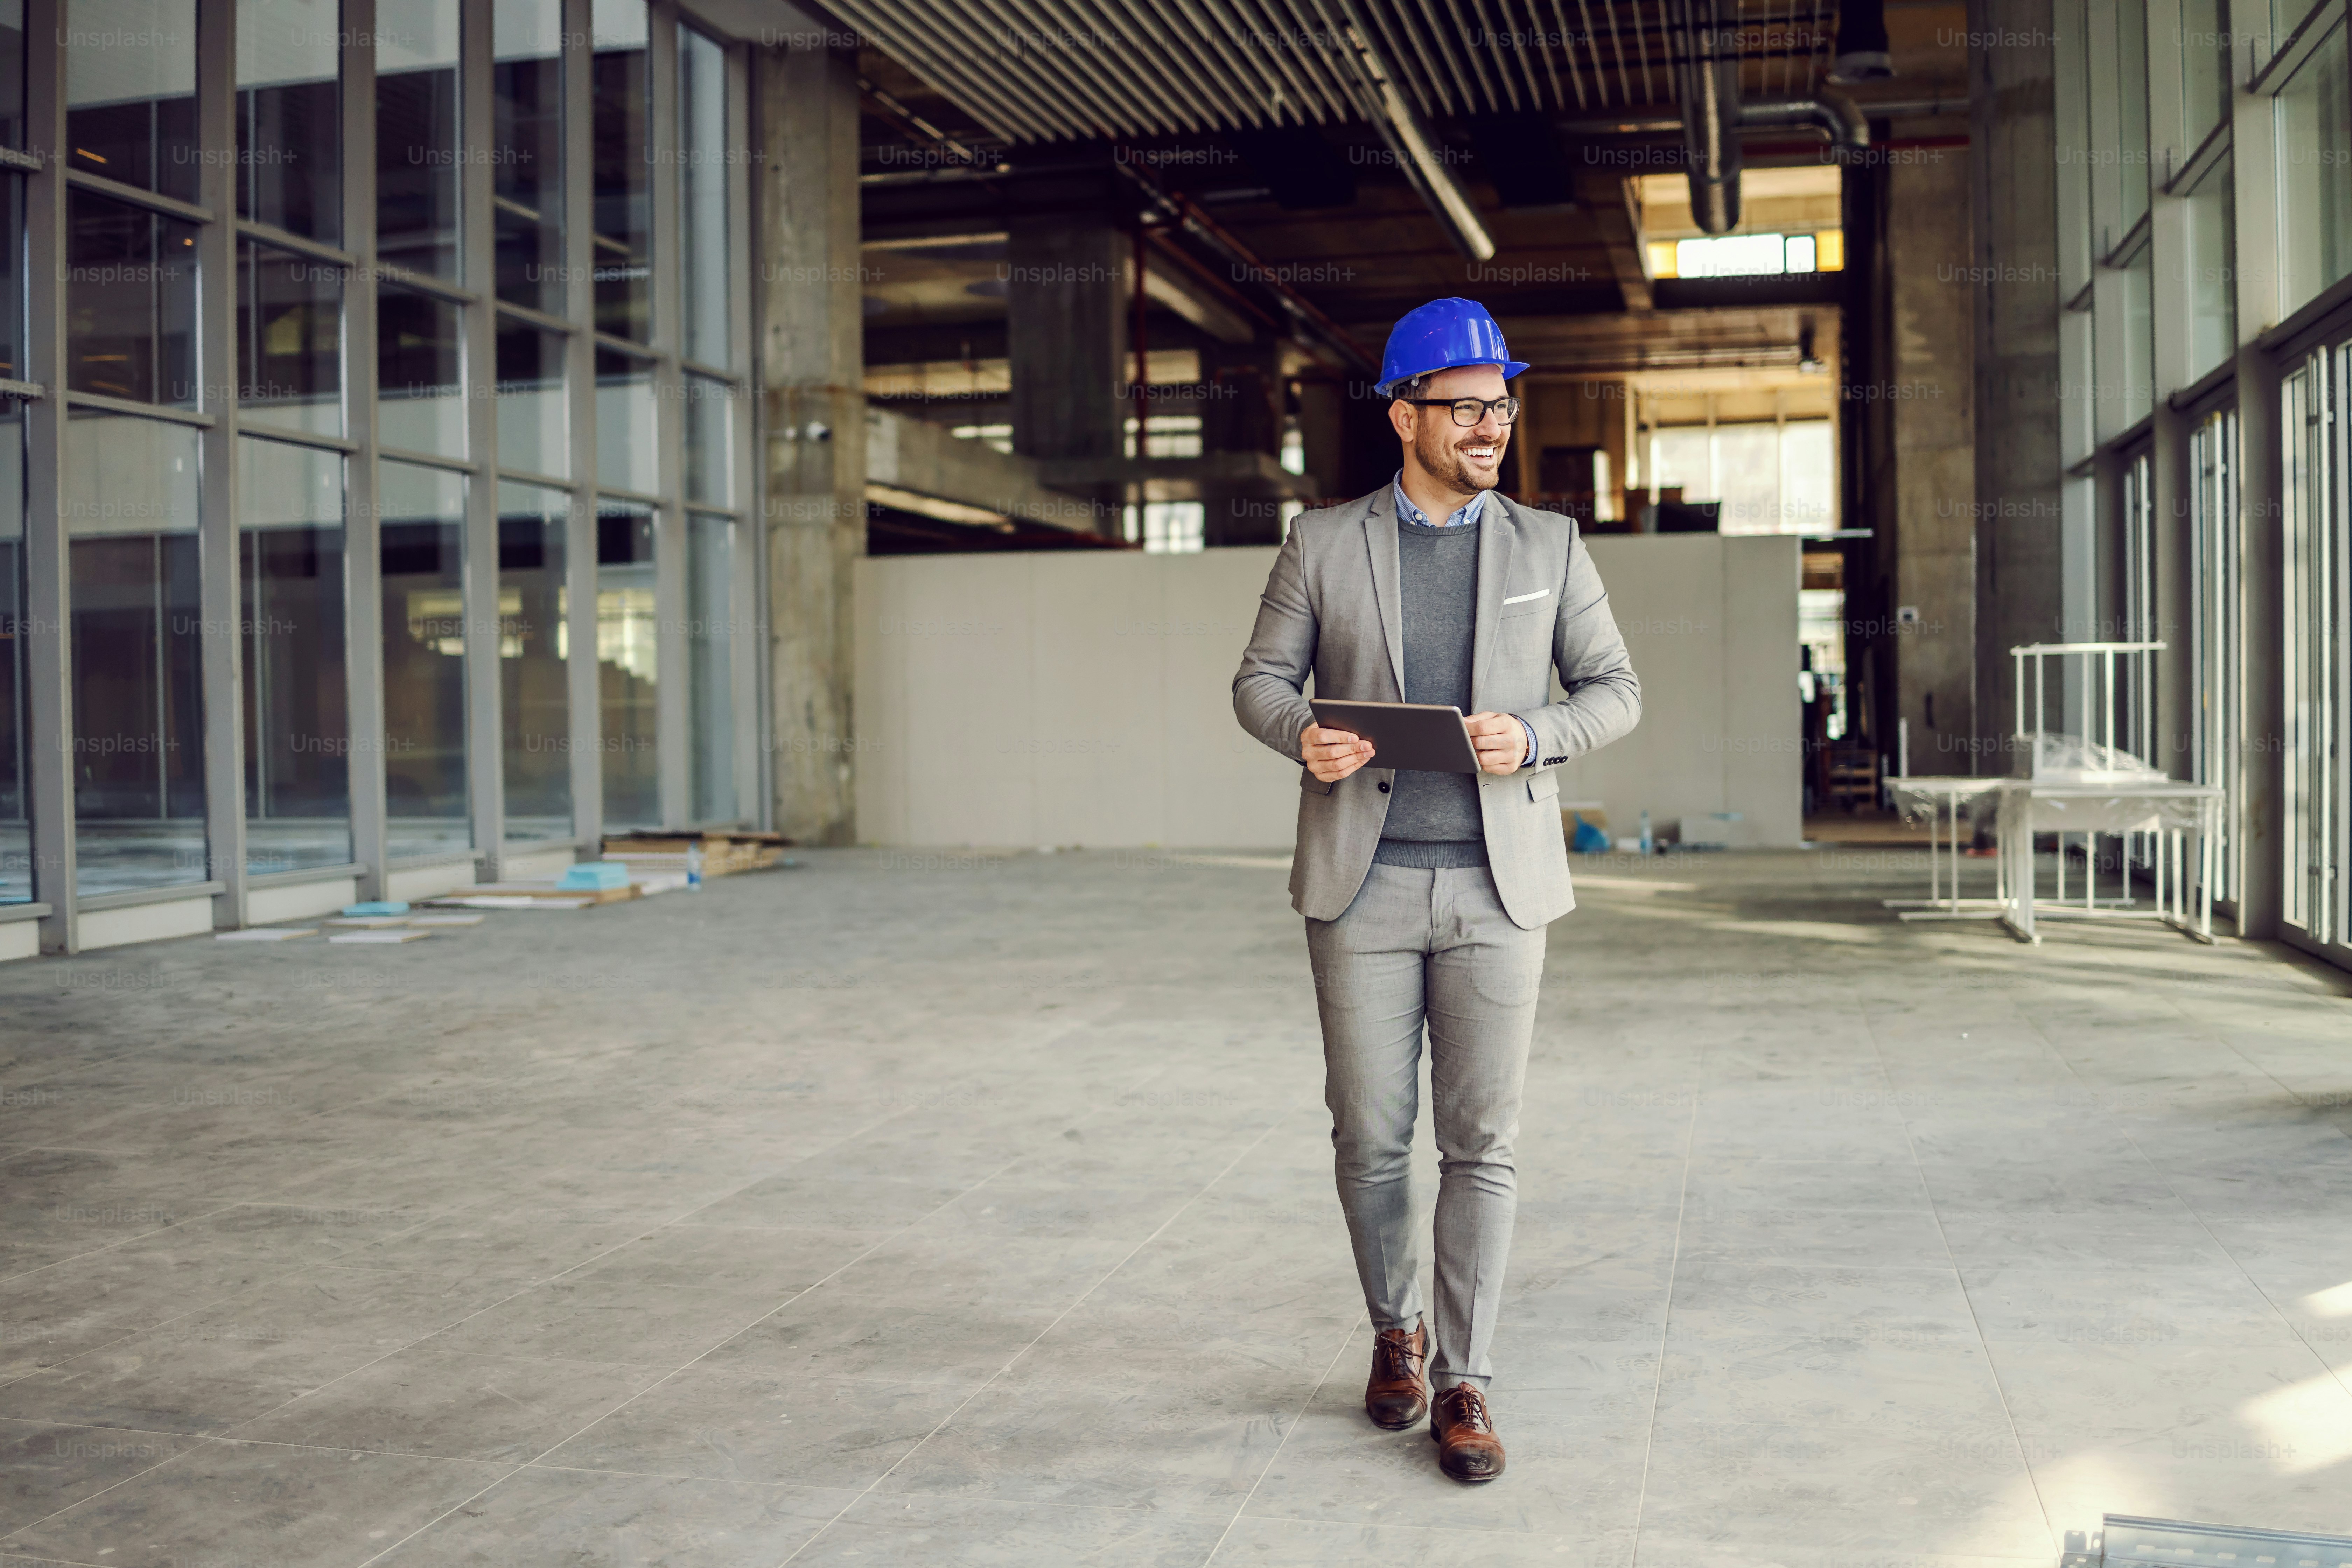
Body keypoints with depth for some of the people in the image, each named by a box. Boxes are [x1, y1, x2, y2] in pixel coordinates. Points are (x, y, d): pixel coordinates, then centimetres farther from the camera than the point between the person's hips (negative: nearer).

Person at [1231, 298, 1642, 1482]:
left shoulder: (1548, 546, 6)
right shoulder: (1324, 542, 4)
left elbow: (1616, 691, 7)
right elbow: (1261, 679, 7)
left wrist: (1533, 739, -14)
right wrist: (1302, 737, -16)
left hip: (1496, 887, 0)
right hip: (1364, 884, 0)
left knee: (1481, 1140, 0)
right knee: (1370, 1135, 6)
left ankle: (1463, 1382, 10)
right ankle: (1395, 1327, 30)